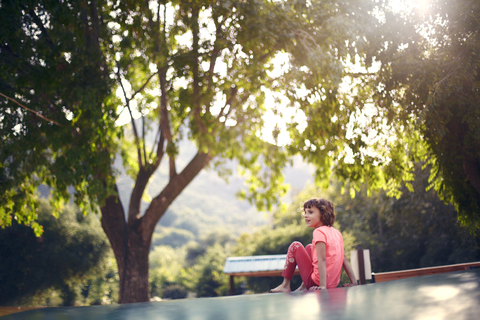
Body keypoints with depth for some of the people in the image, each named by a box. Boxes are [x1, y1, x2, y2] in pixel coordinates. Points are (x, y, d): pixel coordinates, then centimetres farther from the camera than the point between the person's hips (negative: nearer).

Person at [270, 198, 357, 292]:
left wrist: (322, 286, -27)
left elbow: (322, 260, -24)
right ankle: (303, 286, 31)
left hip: (316, 282, -8)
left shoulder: (319, 232, -15)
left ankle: (285, 286, 8)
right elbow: (345, 259, 8)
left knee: (295, 246, 5)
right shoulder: (337, 233, 9)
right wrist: (354, 282, 8)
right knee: (309, 247, 27)